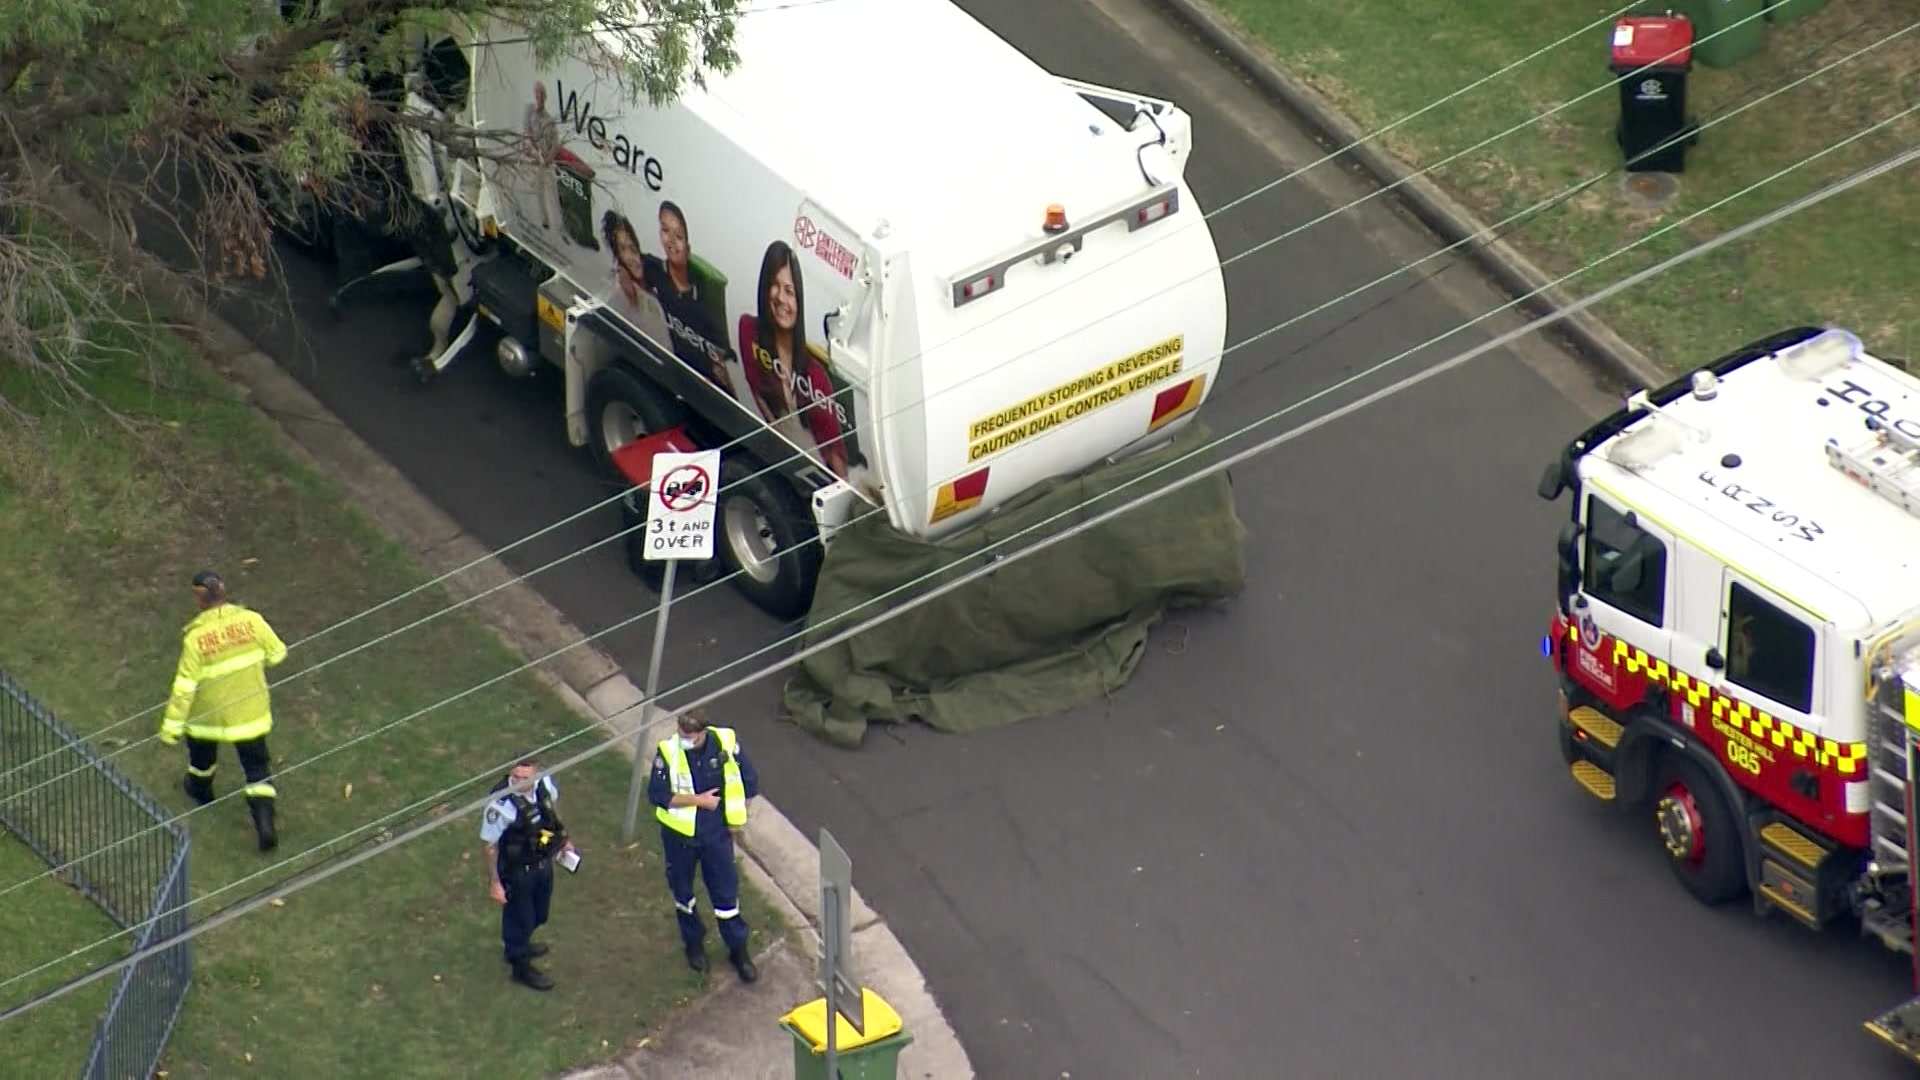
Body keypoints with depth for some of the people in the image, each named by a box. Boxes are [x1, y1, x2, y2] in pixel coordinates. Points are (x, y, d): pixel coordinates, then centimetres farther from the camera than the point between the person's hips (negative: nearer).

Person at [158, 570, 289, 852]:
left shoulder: (196, 637, -24)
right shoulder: (251, 620, -16)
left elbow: (185, 686, -20)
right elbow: (277, 653, -1)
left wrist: (172, 726, -10)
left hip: (209, 714, -2)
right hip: (251, 711, 2)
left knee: (202, 753, 30)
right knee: (256, 766, 14)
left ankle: (201, 790, 57)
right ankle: (265, 825, 2)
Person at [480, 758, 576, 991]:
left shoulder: (546, 786, -18)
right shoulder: (501, 805, -35)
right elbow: (490, 845, -22)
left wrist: (562, 838, 17)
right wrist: (494, 883, -16)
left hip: (543, 864, 6)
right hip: (516, 871, -6)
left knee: (538, 915, 28)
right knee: (519, 917, 16)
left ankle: (519, 946, 57)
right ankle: (521, 967, 40)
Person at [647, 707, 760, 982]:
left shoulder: (726, 743, -17)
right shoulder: (668, 751, -22)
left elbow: (748, 781, -2)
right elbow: (657, 795, -20)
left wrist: (734, 817, 2)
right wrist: (698, 800, -21)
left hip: (716, 833, 0)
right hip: (680, 834, 0)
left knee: (726, 892, 10)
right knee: (682, 891, 17)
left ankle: (738, 950, 28)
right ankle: (694, 943, 41)